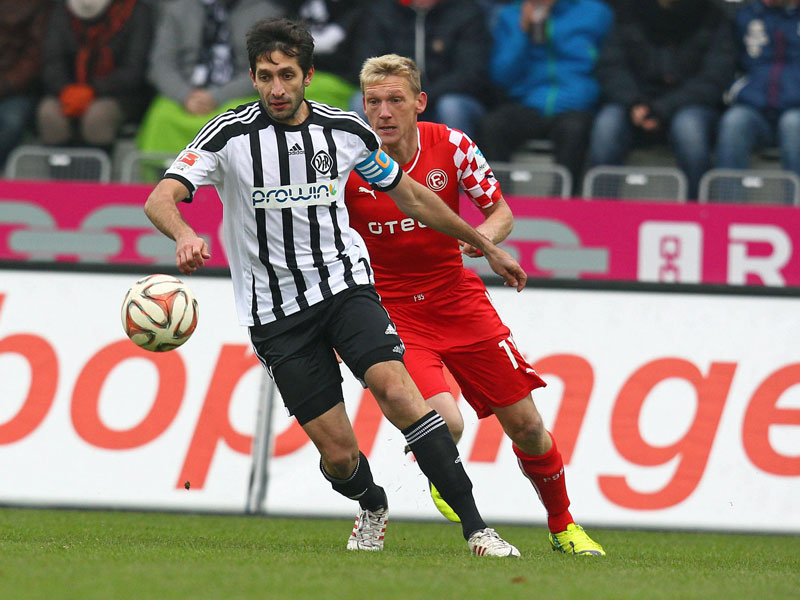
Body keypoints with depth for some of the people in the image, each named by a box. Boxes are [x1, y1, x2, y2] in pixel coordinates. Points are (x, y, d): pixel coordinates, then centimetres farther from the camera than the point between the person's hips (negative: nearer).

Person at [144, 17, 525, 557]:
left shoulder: (347, 131, 1)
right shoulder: (229, 135, -8)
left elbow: (409, 194, 17)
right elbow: (160, 199, -18)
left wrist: (485, 245, 23)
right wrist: (184, 234, -42)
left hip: (346, 284, 1)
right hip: (276, 310, -1)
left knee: (397, 392, -23)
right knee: (337, 451, -5)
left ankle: (475, 527, -21)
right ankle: (372, 508, 31)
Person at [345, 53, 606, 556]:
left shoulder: (451, 146, -9)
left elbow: (501, 212, 2)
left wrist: (484, 236, -21)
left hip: (458, 298, 3)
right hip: (393, 311, -3)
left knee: (525, 425, 3)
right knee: (444, 424, -24)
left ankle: (563, 525, 27)